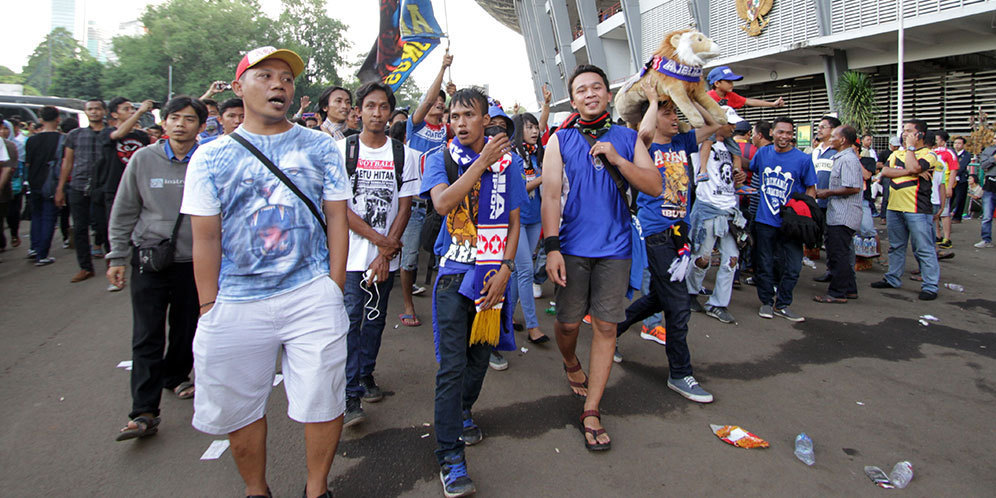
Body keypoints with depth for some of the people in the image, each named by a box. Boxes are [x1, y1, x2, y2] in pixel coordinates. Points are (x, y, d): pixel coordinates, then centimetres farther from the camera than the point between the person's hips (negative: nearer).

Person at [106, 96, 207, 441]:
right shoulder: (144, 159, -1)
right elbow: (123, 213, 6)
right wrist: (117, 258, 4)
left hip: (194, 261, 0)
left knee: (187, 329, 14)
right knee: (147, 337, -2)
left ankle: (176, 376, 40)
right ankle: (144, 412, 3)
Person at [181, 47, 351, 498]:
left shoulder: (320, 147, 6)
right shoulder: (210, 157, 5)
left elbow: (337, 219, 4)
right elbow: (206, 237, 5)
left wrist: (334, 289, -1)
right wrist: (208, 307, 1)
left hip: (312, 295, 0)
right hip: (235, 304, 1)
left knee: (322, 403, 4)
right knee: (239, 408, 12)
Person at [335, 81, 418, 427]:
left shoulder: (403, 155, 6)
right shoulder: (342, 149, 0)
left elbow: (404, 207, 2)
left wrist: (386, 254, -7)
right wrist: (380, 239, -11)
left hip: (388, 256, 2)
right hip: (351, 253, -2)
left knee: (375, 320, 11)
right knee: (350, 320, -6)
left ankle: (366, 375, 28)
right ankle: (350, 395, 0)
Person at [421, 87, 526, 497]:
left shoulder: (507, 160, 6)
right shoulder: (440, 158, 1)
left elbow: (513, 222, 6)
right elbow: (442, 202, -20)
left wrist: (504, 271, -6)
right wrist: (483, 161, -19)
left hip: (493, 273, 3)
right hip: (454, 273, -3)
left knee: (480, 353, 15)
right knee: (452, 364, -7)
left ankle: (463, 411, 42)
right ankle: (449, 457, 2)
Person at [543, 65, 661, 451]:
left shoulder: (628, 139, 8)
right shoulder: (560, 140, 3)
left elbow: (654, 187, 2)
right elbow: (550, 196, -5)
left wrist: (617, 159, -12)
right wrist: (552, 248, -14)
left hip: (615, 247, 1)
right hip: (573, 246, -1)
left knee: (606, 326, 2)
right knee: (568, 322, 7)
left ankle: (591, 411, 13)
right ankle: (571, 365, 43)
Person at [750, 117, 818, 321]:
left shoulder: (803, 159, -4)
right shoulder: (762, 153, 3)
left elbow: (810, 189, 1)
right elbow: (749, 170, 23)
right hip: (764, 220, 2)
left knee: (792, 266, 1)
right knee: (764, 264, 10)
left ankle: (782, 304, 18)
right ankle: (766, 301, 26)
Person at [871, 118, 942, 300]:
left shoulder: (928, 155, -3)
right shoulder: (897, 153, 15)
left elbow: (914, 167, -23)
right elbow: (885, 171, -1)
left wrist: (910, 147, -9)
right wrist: (908, 172, -15)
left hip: (917, 210, -7)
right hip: (895, 207, 7)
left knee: (924, 249, -5)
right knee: (896, 247, 16)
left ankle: (930, 286, -1)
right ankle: (893, 278, 27)